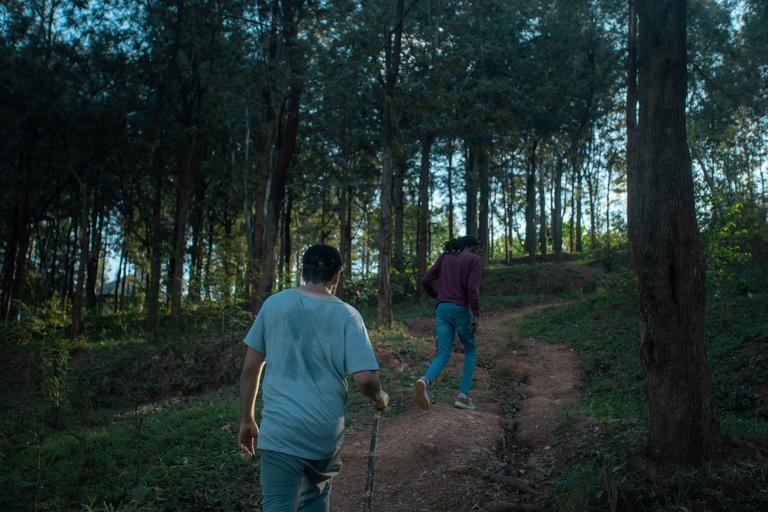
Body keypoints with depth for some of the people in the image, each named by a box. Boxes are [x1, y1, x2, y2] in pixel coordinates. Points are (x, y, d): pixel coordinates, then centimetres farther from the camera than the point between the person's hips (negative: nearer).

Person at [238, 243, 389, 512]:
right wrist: (379, 399, 10)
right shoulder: (347, 315, -4)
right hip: (327, 431, 1)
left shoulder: (273, 304, 0)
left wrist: (247, 419, 14)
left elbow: (250, 369, 4)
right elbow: (365, 378, -12)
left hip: (280, 433, -1)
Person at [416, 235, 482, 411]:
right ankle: (463, 395, 7)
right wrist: (476, 315, -15)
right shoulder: (475, 259, 2)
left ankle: (426, 380, -30)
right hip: (461, 309, -4)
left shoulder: (444, 257, 16)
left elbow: (425, 280, 10)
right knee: (470, 351, 16)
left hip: (442, 309, 4)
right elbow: (473, 287, -12)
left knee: (443, 355, 2)